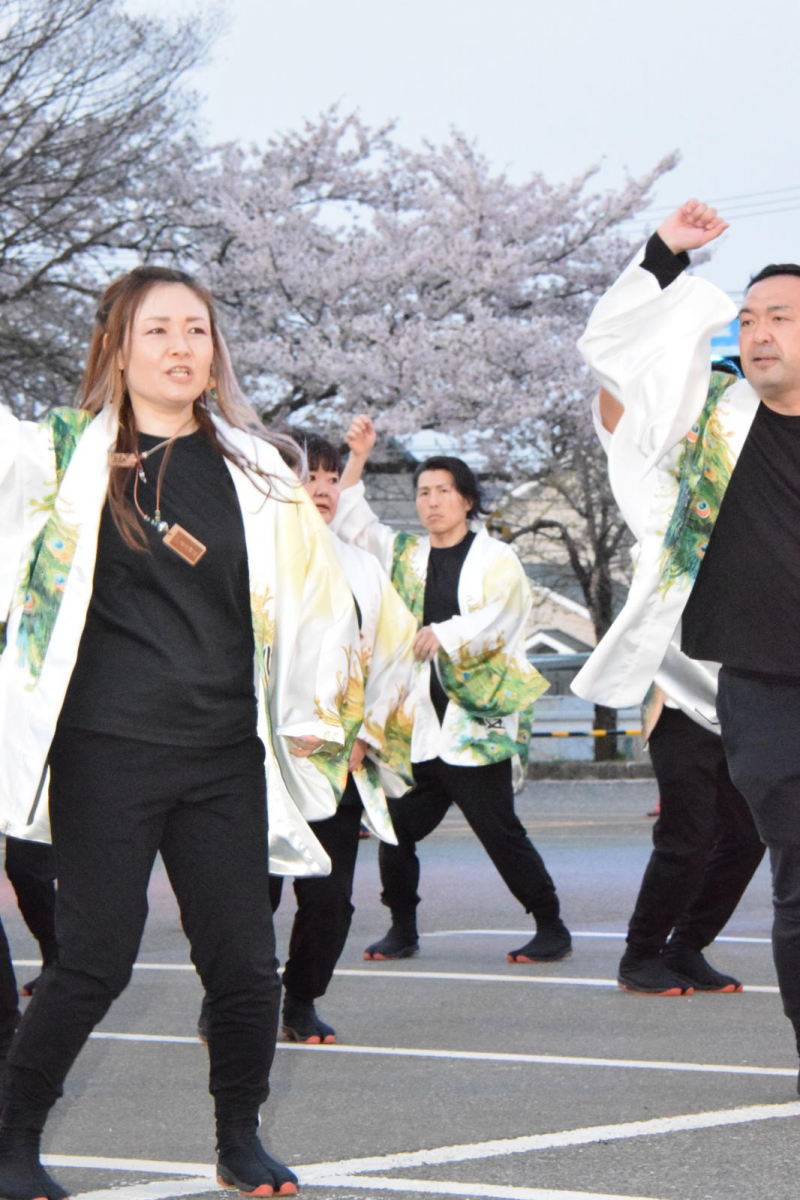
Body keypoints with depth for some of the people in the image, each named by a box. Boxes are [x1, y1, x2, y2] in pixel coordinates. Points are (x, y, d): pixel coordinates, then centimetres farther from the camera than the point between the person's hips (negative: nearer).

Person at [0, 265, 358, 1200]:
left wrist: (311, 717, 15)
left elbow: (318, 593, 18)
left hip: (226, 760, 3)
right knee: (95, 962, -5)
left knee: (244, 962, 1)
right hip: (106, 755, -3)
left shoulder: (252, 467, 11)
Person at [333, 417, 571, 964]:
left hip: (476, 722, -5)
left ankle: (552, 928, 5)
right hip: (415, 724, 5)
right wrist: (358, 458, 2)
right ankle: (403, 929, 18)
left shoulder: (496, 560, 1)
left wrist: (446, 634, -29)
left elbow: (496, 619, -12)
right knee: (395, 827, 3)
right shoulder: (405, 555, 16)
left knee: (500, 831, -5)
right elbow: (352, 521, 14)